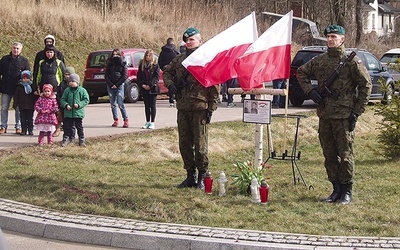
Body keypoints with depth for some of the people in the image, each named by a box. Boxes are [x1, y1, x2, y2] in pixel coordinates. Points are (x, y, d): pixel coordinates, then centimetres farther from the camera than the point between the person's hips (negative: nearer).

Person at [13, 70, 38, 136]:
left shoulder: (32, 87, 3)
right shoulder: (19, 87, 3)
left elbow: (35, 97, 6)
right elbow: (16, 97, 5)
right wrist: (15, 105, 1)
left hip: (30, 106, -1)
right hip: (22, 106, 1)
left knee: (30, 119, 3)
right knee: (23, 119, 4)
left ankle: (30, 130, 9)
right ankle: (24, 130, 10)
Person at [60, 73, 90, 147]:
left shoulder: (82, 90, -2)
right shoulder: (67, 90, 4)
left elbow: (86, 100, -2)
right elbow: (62, 99, 8)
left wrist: (79, 104, -15)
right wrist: (66, 105, -12)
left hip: (78, 113, -1)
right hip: (68, 113, 2)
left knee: (79, 127, 6)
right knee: (67, 126, 4)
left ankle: (82, 141, 14)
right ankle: (65, 139, 12)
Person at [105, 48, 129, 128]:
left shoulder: (123, 64, 2)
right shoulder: (109, 64, 11)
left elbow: (125, 76, -3)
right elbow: (106, 76, 8)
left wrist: (116, 85, -8)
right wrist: (111, 85, -6)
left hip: (119, 86, -4)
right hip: (110, 86, 4)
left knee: (120, 104, -10)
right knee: (113, 104, 4)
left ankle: (126, 120, -4)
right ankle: (115, 120, 11)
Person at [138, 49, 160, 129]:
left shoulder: (155, 65, -2)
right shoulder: (142, 65, 9)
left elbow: (156, 77, -8)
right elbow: (139, 76, 8)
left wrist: (150, 85, -15)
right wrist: (142, 85, -7)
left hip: (152, 89, -4)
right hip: (144, 89, 4)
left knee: (152, 106, -1)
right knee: (146, 106, 9)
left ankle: (152, 122, 2)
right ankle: (147, 122, 14)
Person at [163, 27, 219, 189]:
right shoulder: (179, 60, 13)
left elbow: (215, 86, -6)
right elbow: (167, 72, 27)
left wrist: (211, 108, -10)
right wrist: (170, 85, 6)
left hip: (200, 109, -6)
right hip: (183, 109, 6)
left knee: (200, 145, -2)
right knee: (184, 145, 10)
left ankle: (202, 177, 9)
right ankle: (190, 176, 20)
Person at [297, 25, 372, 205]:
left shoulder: (352, 61, -5)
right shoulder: (319, 60, 9)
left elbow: (366, 85, -4)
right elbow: (301, 72, 24)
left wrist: (357, 112, -8)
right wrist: (310, 91, 7)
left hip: (344, 116, -5)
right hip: (324, 116, 5)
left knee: (345, 154, -1)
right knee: (329, 155, 11)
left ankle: (347, 191, 8)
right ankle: (336, 189, 21)